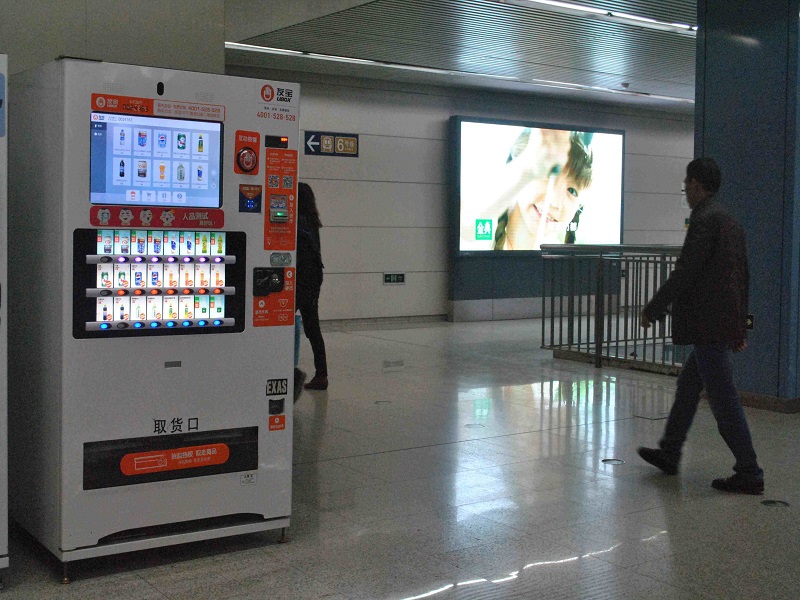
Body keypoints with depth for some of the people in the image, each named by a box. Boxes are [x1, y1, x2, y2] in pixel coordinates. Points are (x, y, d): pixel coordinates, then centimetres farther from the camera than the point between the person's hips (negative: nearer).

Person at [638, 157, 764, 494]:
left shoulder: (704, 219, -16)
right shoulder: (730, 221, 14)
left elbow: (685, 271, -19)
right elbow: (742, 275, 18)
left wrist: (653, 310, -10)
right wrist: (739, 325, 23)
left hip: (708, 326, -10)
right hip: (724, 324, 10)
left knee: (723, 398, -4)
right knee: (688, 386, 19)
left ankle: (749, 474, 1)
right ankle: (669, 454, 31)